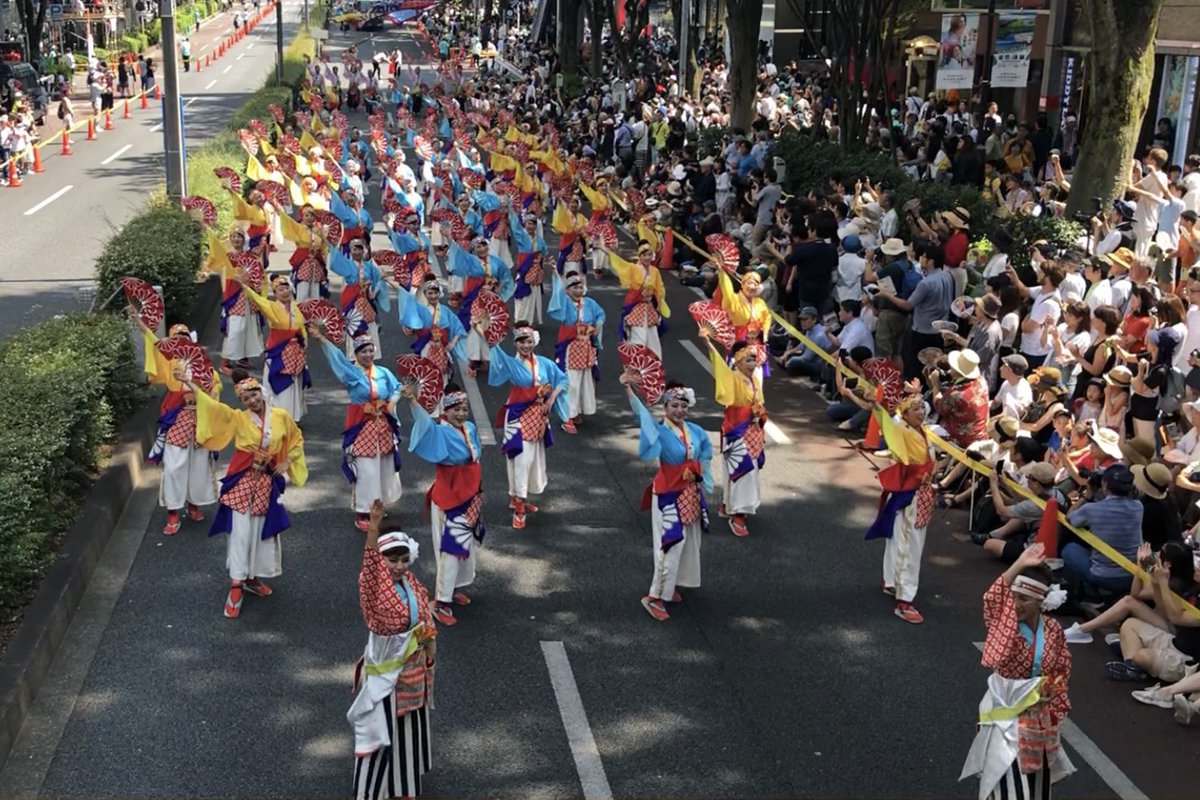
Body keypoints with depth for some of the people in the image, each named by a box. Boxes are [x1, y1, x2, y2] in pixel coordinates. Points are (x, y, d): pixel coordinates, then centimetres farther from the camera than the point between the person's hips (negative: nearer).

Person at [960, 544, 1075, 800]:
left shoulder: (1053, 629, -5)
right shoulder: (1003, 623, -15)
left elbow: (1063, 667, 9)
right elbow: (993, 598, -37)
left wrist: (1053, 687, -9)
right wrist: (1019, 564, -40)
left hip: (1040, 714, 4)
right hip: (1007, 711, -4)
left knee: (1039, 774, 18)